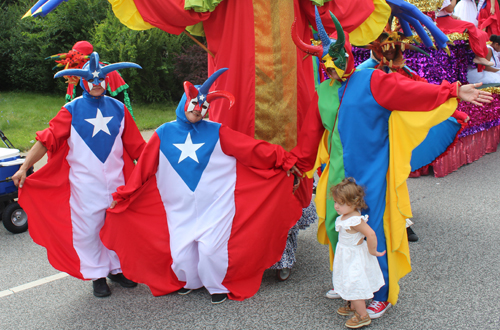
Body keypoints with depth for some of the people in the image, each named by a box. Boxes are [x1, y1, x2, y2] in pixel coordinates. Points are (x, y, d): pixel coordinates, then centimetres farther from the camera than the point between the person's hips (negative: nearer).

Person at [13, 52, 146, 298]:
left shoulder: (118, 109, 5)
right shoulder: (72, 110, -3)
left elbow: (135, 144, 12)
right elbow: (47, 139, -9)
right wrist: (24, 167, -17)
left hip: (116, 180, 3)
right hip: (84, 183, -3)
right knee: (88, 228, 4)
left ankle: (117, 268, 29)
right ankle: (97, 275, 20)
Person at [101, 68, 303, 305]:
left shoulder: (216, 132, -1)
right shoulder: (164, 134, 2)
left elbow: (251, 148, -4)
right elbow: (144, 168, 6)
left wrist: (281, 160, -10)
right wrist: (123, 196, 7)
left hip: (215, 205, -1)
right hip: (180, 209, 2)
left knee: (211, 249, -9)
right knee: (180, 253, 0)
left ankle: (218, 286, 22)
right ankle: (189, 281, 35)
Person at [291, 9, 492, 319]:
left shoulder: (371, 82, -8)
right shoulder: (323, 91, 8)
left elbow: (412, 91, -14)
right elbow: (312, 131, 17)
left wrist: (453, 92, -21)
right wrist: (298, 162, 24)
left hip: (369, 174, -6)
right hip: (338, 173, 6)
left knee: (372, 234, -2)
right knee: (334, 227, 11)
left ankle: (382, 295, 17)